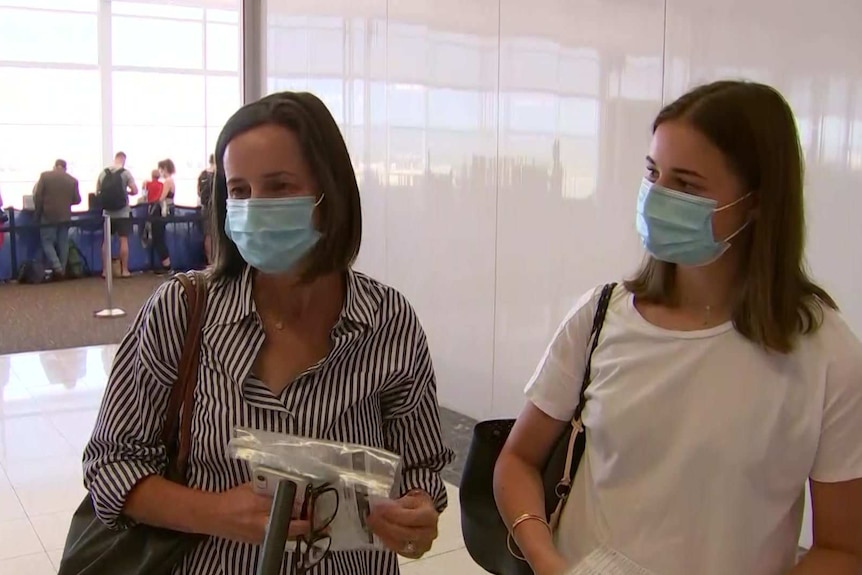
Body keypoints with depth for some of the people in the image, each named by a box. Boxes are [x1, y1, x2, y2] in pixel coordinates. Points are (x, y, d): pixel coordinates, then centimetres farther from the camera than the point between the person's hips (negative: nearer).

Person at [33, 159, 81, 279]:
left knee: (47, 242, 4)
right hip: (65, 216, 2)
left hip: (48, 215, -2)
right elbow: (77, 200, 5)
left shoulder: (45, 176, -3)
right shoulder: (73, 180, 1)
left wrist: (38, 213, 6)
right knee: (63, 243, 9)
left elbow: (37, 196, -5)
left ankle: (57, 268, -12)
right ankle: (62, 270, 8)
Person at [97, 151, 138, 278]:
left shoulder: (103, 173, 4)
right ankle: (124, 270, 2)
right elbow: (135, 191, -10)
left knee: (106, 241, 10)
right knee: (124, 240, 1)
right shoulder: (126, 173, -7)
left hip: (107, 213, 3)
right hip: (123, 212, -3)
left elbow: (97, 191, 9)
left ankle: (105, 270, 12)